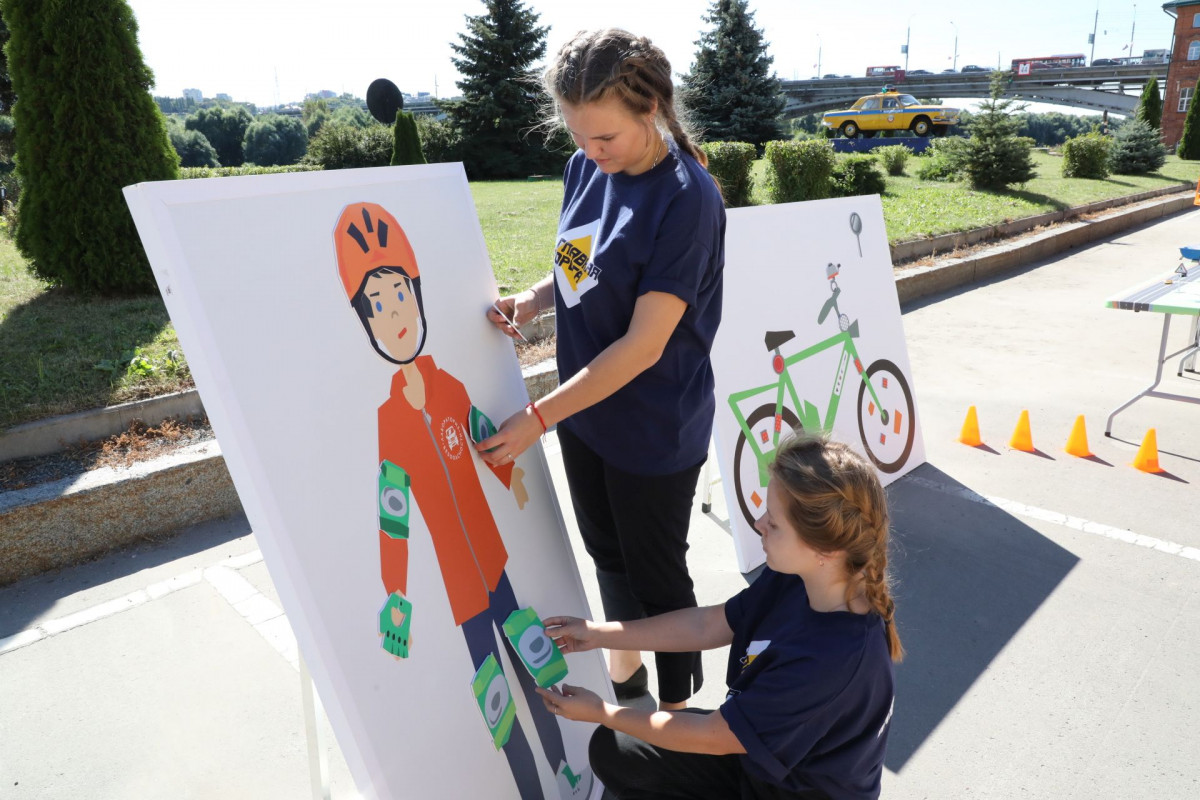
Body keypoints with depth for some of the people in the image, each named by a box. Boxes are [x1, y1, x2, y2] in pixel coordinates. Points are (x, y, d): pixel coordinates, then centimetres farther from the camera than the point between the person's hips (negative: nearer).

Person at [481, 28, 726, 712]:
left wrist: (539, 418, -25)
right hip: (585, 408, 7)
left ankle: (680, 712, 38)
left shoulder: (687, 198, -23)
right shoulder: (586, 168, 0)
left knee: (657, 576, 12)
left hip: (654, 430, -7)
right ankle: (624, 673, 51)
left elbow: (644, 343, -26)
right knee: (608, 554, 24)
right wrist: (532, 301, -7)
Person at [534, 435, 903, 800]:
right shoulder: (796, 575, -16)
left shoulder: (831, 658, -38)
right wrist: (598, 634, -2)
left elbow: (713, 737, -27)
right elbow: (707, 625, -2)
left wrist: (600, 712, -15)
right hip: (763, 745, 7)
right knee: (612, 750, 5)